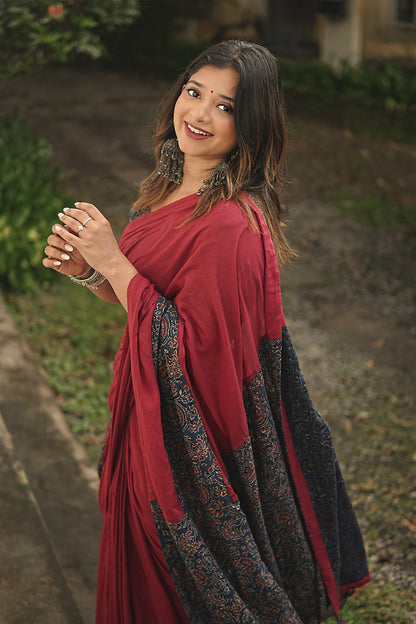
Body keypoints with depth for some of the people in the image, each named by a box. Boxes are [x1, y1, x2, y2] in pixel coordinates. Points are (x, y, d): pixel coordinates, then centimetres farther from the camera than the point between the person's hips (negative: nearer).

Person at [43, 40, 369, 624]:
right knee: (144, 570, 26)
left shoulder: (231, 225, -27)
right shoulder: (169, 188, 1)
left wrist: (114, 262, -26)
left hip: (193, 441, -8)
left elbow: (196, 347, -28)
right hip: (152, 413, 8)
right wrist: (86, 271, -6)